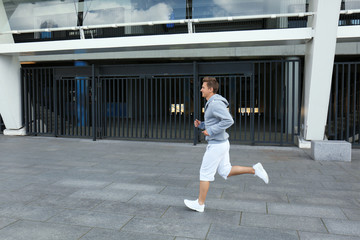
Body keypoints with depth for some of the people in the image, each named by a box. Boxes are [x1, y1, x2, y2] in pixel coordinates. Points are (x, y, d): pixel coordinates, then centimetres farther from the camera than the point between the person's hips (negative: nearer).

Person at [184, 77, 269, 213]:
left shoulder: (215, 103, -19)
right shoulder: (212, 104, 13)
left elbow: (229, 121, -29)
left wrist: (210, 131, -23)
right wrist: (200, 125, 8)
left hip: (216, 145, -10)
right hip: (221, 143, 10)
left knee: (205, 173, 2)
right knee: (225, 172, 16)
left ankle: (200, 204, 14)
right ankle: (254, 170, 12)